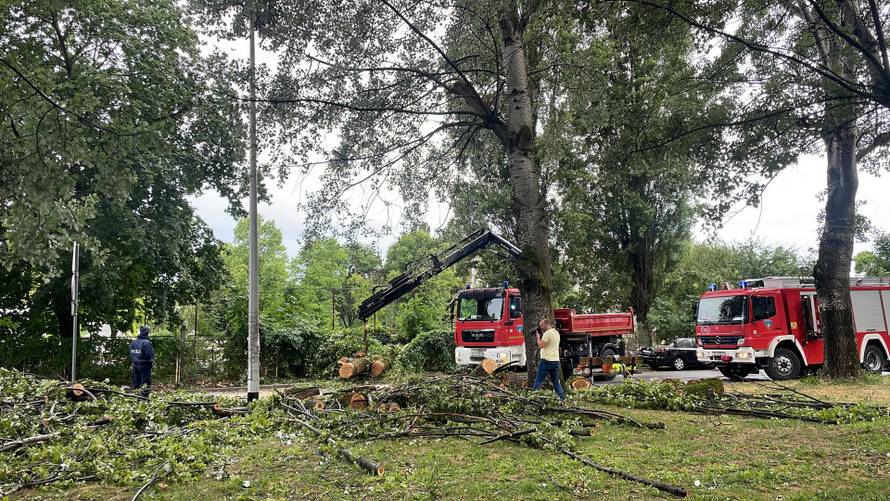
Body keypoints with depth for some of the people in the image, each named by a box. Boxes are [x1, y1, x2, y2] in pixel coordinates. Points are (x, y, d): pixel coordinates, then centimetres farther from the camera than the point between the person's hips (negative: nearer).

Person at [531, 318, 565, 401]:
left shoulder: (547, 333, -13)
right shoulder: (556, 332, 15)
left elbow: (541, 345, -17)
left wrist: (538, 337, -3)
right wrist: (540, 337, 14)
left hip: (547, 360, -8)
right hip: (556, 360, 8)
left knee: (538, 381, -3)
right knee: (556, 382, 11)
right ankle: (562, 398, 7)